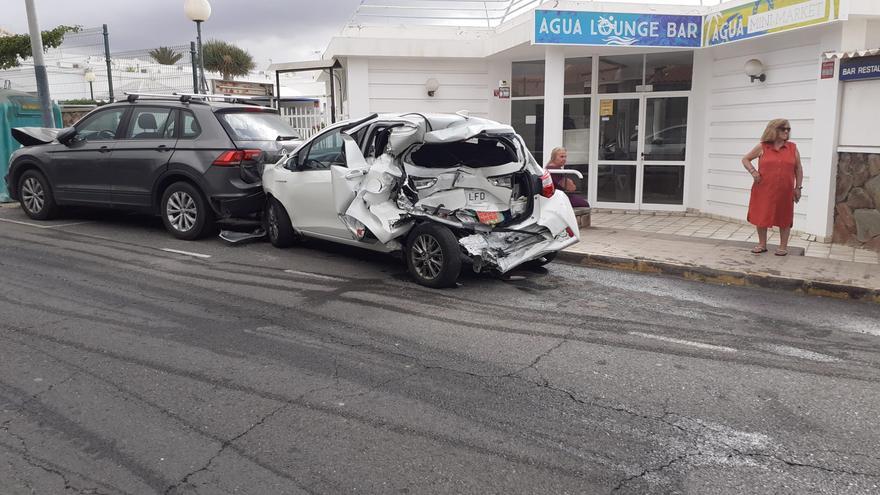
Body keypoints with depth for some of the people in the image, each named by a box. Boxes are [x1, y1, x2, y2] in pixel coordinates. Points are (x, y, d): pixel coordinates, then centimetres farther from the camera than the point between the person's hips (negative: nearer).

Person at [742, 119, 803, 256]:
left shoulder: (792, 148, 4)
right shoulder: (762, 147, 0)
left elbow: (798, 169, 9)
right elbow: (745, 159, 9)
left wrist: (798, 187, 5)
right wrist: (753, 171, -7)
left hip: (785, 191, 0)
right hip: (763, 190, 0)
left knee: (784, 218, 6)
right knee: (761, 217, 7)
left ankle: (783, 246, 18)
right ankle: (762, 245, 21)